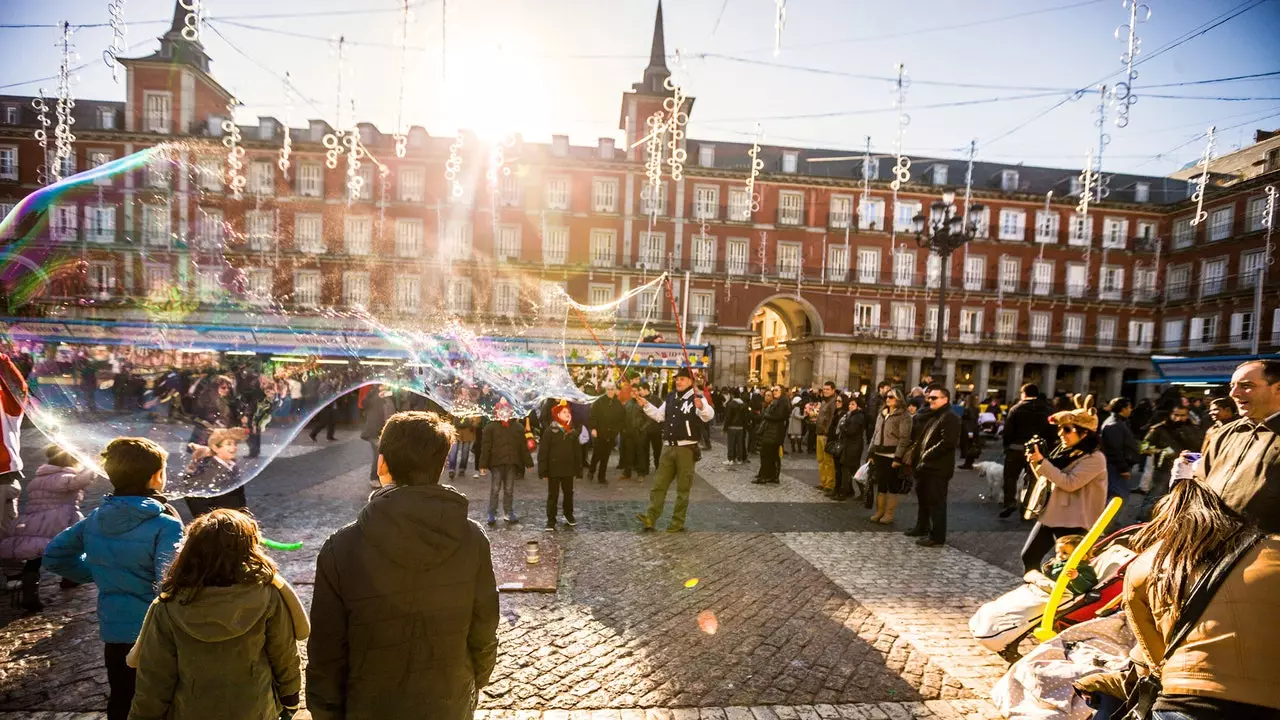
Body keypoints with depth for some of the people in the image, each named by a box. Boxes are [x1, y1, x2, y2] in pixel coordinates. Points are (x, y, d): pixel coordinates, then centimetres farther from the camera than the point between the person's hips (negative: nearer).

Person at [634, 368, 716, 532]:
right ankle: (650, 517, 7)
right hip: (668, 446, 7)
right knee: (659, 484, 5)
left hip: (686, 448, -6)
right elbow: (659, 415, 21)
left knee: (683, 488, 3)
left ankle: (678, 522, 10)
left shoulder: (697, 398, -11)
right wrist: (646, 405, 8)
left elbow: (709, 416, -28)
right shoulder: (670, 397, 11)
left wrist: (701, 407, -49)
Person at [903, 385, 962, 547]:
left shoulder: (950, 418, -13)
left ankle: (937, 537, 1)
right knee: (923, 498, 20)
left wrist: (928, 454, -18)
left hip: (938, 468, -10)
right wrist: (914, 453, 9)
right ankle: (922, 527, 35)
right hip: (925, 465, 10)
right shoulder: (931, 416, 18)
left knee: (936, 502, -5)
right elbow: (917, 436, 23)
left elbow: (948, 442, -23)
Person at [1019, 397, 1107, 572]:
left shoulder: (1095, 458, -13)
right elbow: (1047, 480, 16)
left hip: (1072, 522, -8)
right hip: (1049, 514, 8)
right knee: (1028, 556, 10)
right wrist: (1035, 462, -2)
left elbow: (1069, 483, -22)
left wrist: (1042, 462, -22)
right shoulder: (1065, 450, 10)